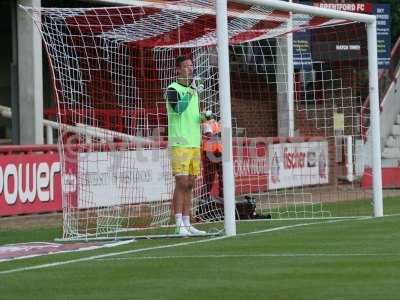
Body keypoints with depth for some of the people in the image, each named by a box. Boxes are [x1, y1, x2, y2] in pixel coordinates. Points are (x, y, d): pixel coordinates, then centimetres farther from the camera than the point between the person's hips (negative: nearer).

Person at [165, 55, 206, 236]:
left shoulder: (193, 90, 19)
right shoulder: (173, 89, -6)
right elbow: (179, 109, -23)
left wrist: (203, 118, 7)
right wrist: (190, 91, -25)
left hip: (194, 143, 8)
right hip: (179, 144, -8)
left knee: (189, 185, 8)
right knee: (181, 183, -10)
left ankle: (187, 224, 10)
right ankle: (179, 225, -10)